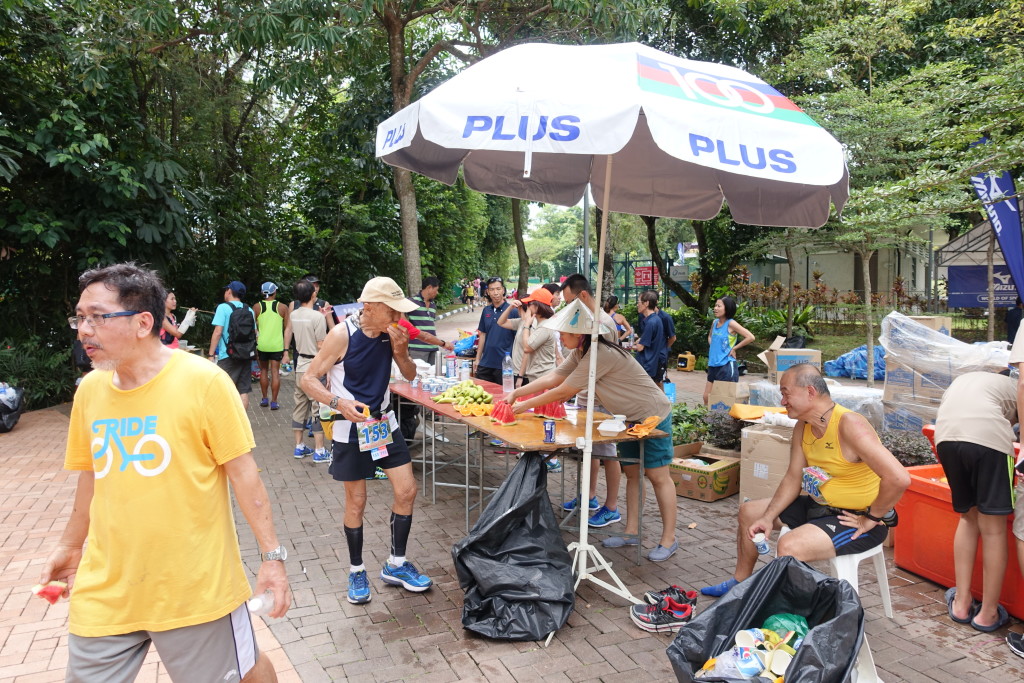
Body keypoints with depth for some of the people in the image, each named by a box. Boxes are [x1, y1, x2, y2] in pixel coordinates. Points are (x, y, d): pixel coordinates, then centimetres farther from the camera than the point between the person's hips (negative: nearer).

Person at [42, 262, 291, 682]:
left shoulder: (204, 382, -16)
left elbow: (243, 473, -13)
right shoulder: (89, 389, 1)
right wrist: (70, 547, 23)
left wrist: (272, 556, -12)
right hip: (105, 590, 5)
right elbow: (91, 475, 14)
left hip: (195, 586, -4)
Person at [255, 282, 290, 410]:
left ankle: (264, 399, 21)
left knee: (264, 370, 16)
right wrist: (286, 349, 12)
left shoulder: (257, 307, 0)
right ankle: (274, 401, 1)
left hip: (262, 343, 1)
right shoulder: (283, 308, -1)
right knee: (275, 372, 1)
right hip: (277, 344, -1)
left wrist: (254, 346, 11)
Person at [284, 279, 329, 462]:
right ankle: (319, 451, 3)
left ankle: (299, 447, 22)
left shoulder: (293, 315, 4)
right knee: (318, 408, -1)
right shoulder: (318, 317, -16)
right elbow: (321, 346, -15)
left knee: (300, 405, 13)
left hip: (300, 366, 7)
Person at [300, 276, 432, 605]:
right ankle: (357, 571, 26)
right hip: (351, 427, -5)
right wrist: (338, 402, -31)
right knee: (356, 501, 5)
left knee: (407, 491, 4)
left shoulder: (391, 333, -5)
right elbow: (308, 379, -15)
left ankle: (395, 565, 21)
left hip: (384, 423, 5)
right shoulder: (343, 335, -19)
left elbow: (410, 375, 5)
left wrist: (400, 350, -15)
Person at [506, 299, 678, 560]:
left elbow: (562, 392, -27)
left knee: (657, 476, -2)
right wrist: (515, 393, -5)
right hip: (630, 418, 9)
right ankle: (632, 532, 20)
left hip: (653, 416, -9)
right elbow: (553, 378, 1)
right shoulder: (580, 352, -1)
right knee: (631, 473, 12)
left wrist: (525, 406, -17)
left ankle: (669, 539, 7)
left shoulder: (600, 354, -31)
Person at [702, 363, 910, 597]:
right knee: (749, 511, 15)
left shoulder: (849, 425, -28)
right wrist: (768, 518, -3)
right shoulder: (802, 427, 0)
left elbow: (899, 478, -34)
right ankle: (740, 581, 33)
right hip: (820, 506, 9)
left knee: (789, 546, -31)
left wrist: (871, 519, -22)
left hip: (859, 519, -9)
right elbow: (793, 478, 6)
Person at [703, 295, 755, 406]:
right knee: (707, 396, 10)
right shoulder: (715, 322, 8)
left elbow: (750, 337, -20)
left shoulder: (731, 324, -12)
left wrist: (734, 348, -13)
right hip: (713, 365, 7)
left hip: (726, 365, -7)